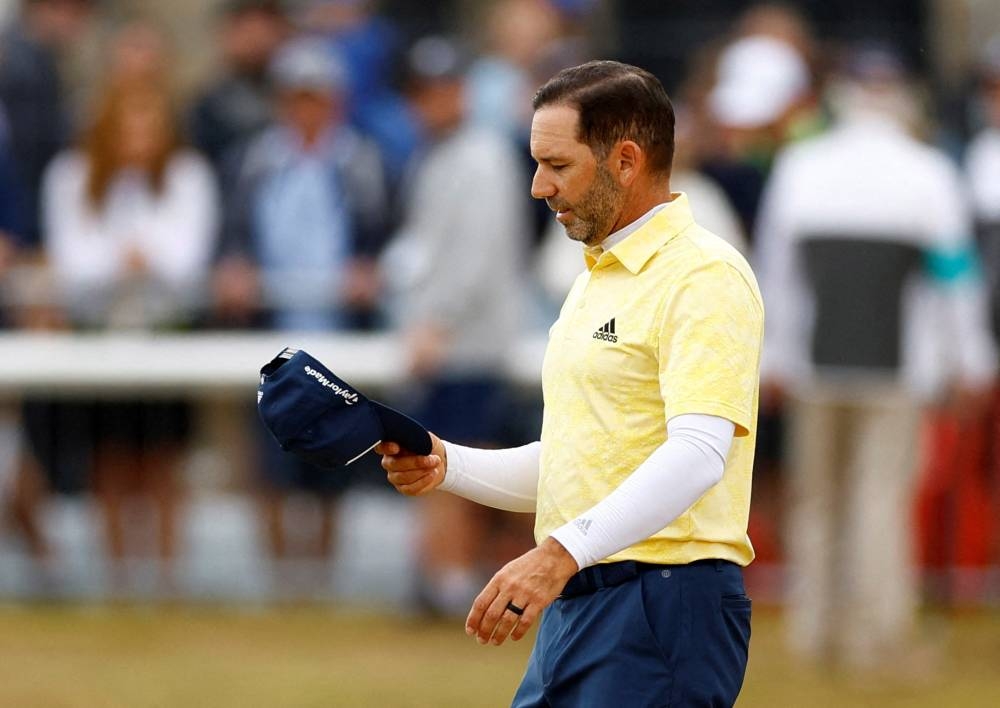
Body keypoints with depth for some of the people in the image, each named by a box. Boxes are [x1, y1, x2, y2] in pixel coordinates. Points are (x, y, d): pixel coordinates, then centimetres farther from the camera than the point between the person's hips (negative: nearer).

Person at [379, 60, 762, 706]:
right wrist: (445, 465, 9)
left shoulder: (705, 277, -11)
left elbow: (698, 453, -25)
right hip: (574, 610, 9)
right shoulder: (595, 283, 22)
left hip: (665, 608, -9)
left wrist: (562, 552, -34)